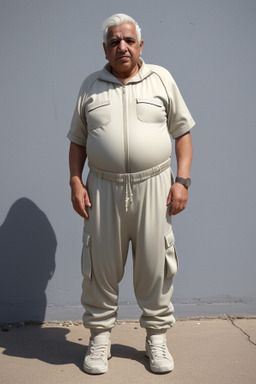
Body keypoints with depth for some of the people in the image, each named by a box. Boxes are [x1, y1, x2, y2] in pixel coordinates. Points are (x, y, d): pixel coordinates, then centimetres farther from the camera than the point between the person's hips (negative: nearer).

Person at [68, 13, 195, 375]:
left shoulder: (161, 78, 7)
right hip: (103, 188, 1)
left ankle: (157, 335, 25)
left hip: (153, 186, -1)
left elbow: (182, 133, 7)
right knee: (101, 266, 7)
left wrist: (182, 181, -3)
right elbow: (78, 140, 13)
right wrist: (75, 182, 0)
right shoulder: (90, 86, 10)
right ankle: (100, 335, 25)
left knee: (155, 266, 6)